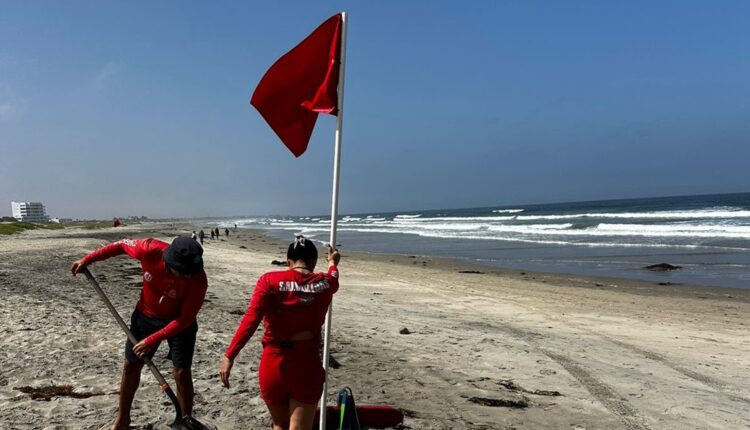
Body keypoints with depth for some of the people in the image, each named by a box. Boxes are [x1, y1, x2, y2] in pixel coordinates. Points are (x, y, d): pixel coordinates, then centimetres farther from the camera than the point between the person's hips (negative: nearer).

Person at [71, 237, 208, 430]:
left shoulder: (197, 279, -36)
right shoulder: (150, 250, -31)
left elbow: (185, 319, -27)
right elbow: (122, 245, -9)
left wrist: (152, 340, -28)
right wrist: (87, 259, -4)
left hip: (179, 321, -3)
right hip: (146, 315, 3)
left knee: (182, 371, -4)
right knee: (131, 365, 12)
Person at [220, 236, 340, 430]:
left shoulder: (270, 281, -7)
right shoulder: (324, 283, 1)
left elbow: (251, 319, -18)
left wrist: (230, 355, -18)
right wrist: (333, 262, 48)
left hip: (273, 363, 0)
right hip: (307, 366, 0)